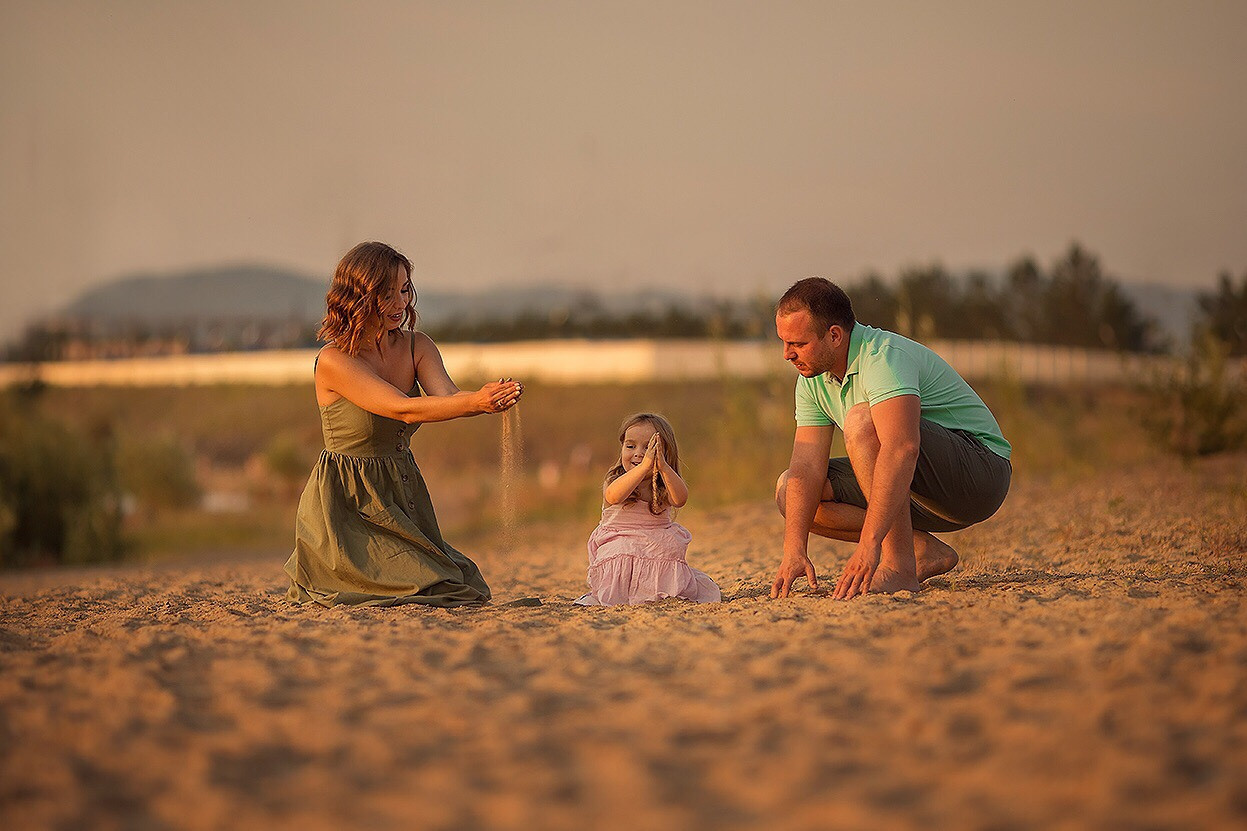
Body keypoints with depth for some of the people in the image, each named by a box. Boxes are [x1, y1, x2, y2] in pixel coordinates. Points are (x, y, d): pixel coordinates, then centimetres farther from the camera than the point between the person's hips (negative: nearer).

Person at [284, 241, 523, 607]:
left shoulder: (416, 346, 1)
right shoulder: (334, 361, -19)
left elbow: (449, 397, -17)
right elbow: (405, 410, -29)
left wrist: (493, 397, -39)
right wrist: (475, 402, -42)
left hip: (401, 497, 7)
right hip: (346, 505, -7)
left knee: (466, 588, 4)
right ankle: (318, 584, 13)